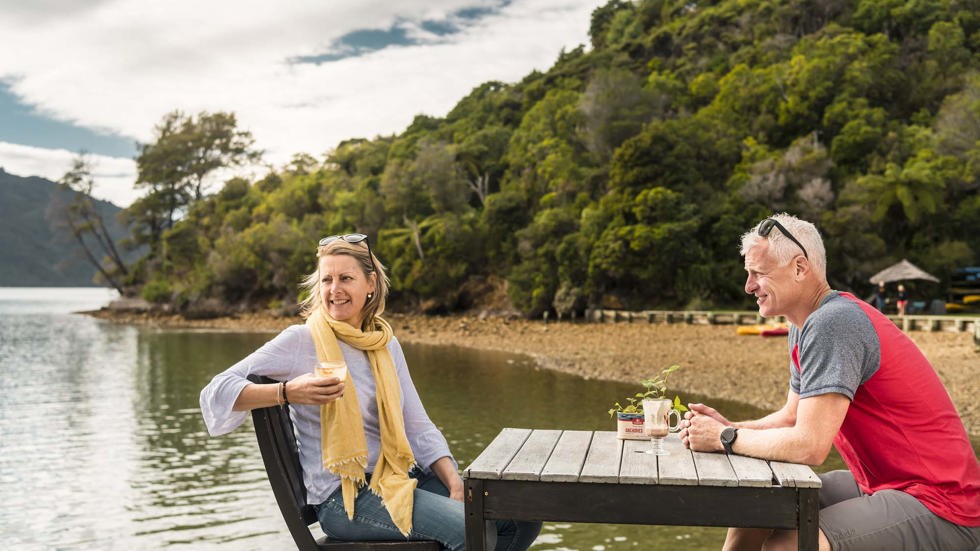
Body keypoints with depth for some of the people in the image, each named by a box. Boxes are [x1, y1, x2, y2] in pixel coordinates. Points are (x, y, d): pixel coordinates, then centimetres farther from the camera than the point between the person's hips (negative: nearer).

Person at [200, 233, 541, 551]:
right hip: (342, 496, -6)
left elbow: (417, 426, 10)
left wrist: (454, 482, -5)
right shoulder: (301, 341, -8)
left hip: (399, 476, 6)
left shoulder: (385, 345, 9)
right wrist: (289, 391, -27)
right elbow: (219, 391, -12)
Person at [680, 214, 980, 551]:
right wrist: (729, 427, -1)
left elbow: (808, 445, -27)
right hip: (880, 483, 10)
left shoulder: (831, 323, -23)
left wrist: (725, 438, -14)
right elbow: (793, 416, 15)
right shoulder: (803, 327, 7)